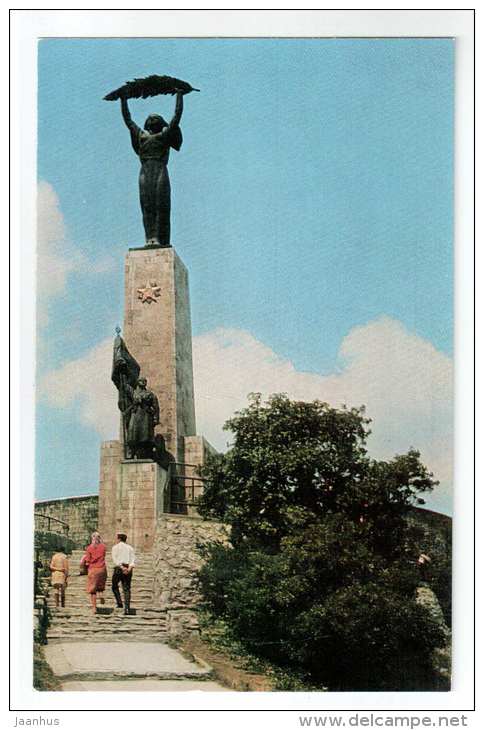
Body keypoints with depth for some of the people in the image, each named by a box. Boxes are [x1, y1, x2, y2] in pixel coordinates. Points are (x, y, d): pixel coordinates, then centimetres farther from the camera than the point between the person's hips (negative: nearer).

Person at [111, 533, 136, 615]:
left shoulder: (115, 547, 4)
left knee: (115, 586, 19)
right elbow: (133, 560, 1)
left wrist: (122, 567, -15)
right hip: (128, 569, 3)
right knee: (126, 589, 4)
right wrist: (129, 568, -11)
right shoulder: (130, 547, 14)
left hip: (118, 568, -3)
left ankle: (119, 602, 4)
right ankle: (127, 609, -4)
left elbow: (115, 560, -10)